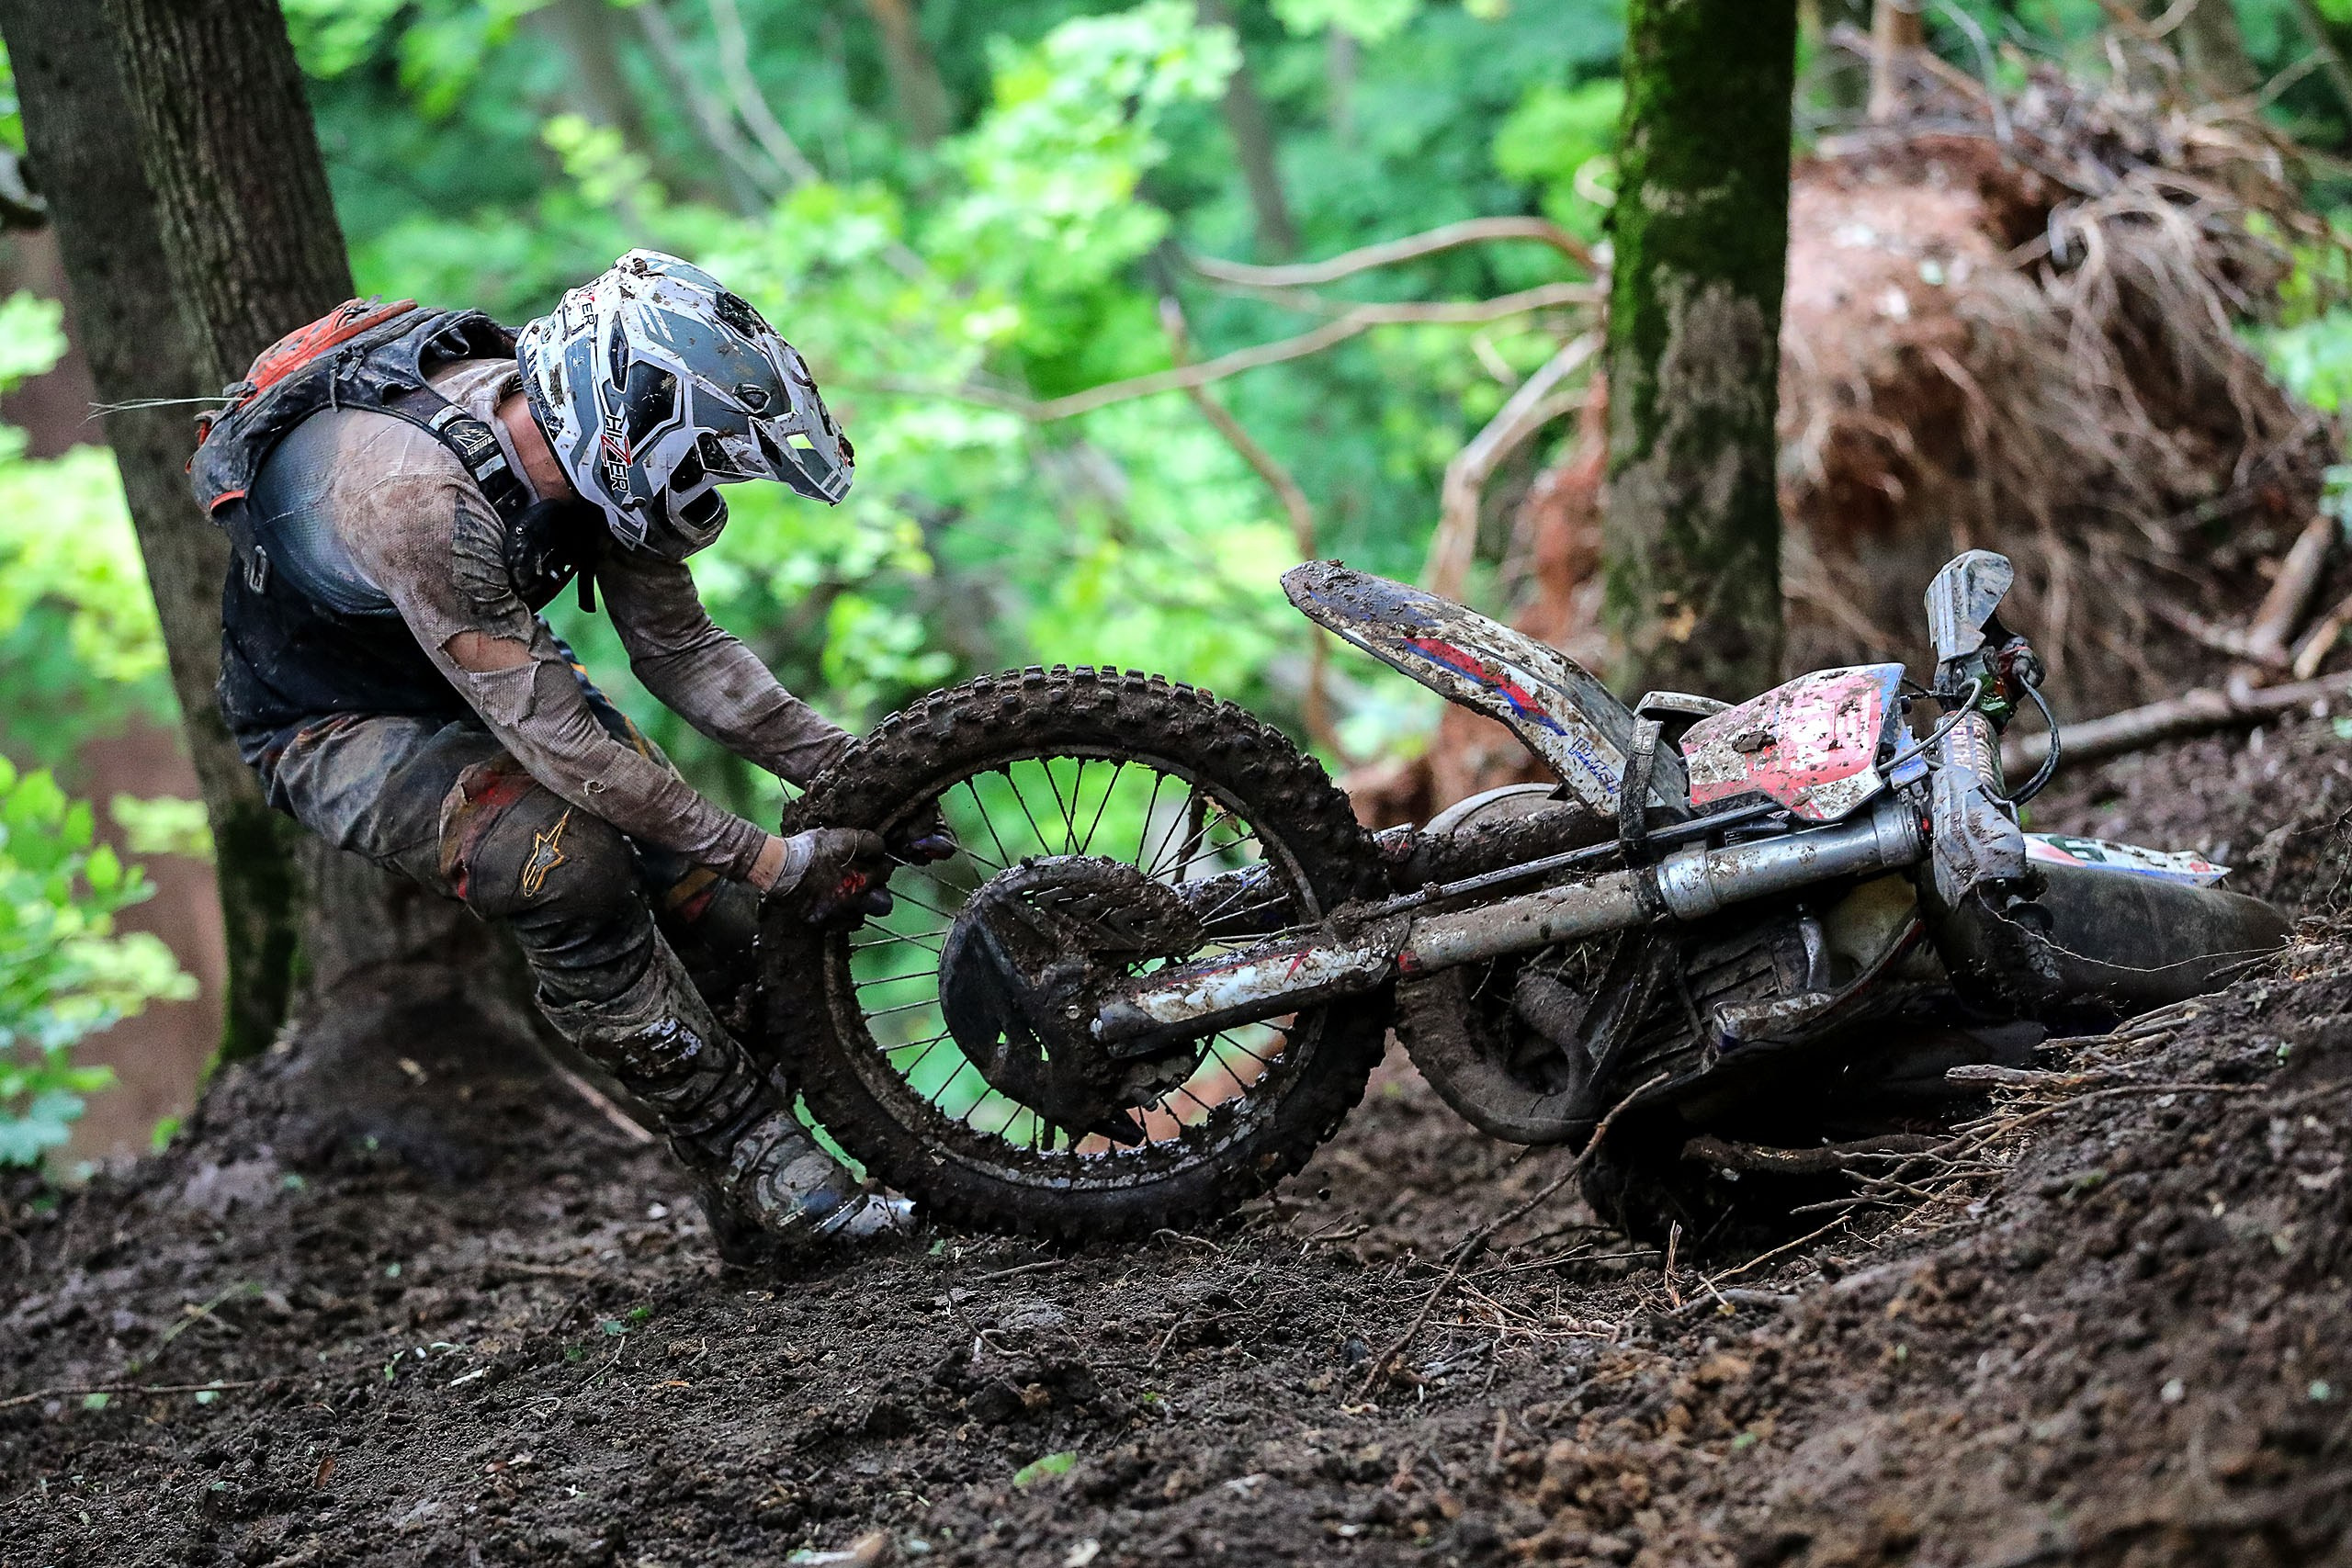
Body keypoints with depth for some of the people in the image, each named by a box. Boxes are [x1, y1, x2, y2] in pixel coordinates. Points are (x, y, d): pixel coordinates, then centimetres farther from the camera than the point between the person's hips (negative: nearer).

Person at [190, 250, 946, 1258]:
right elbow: (561, 740, -36)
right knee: (573, 871, -31)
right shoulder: (415, 494, -40)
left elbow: (680, 651, -4)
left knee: (716, 914, -4)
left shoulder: (591, 447, -17)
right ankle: (765, 1182, -21)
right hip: (334, 722, -7)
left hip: (484, 680, 7)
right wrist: (772, 860, -31)